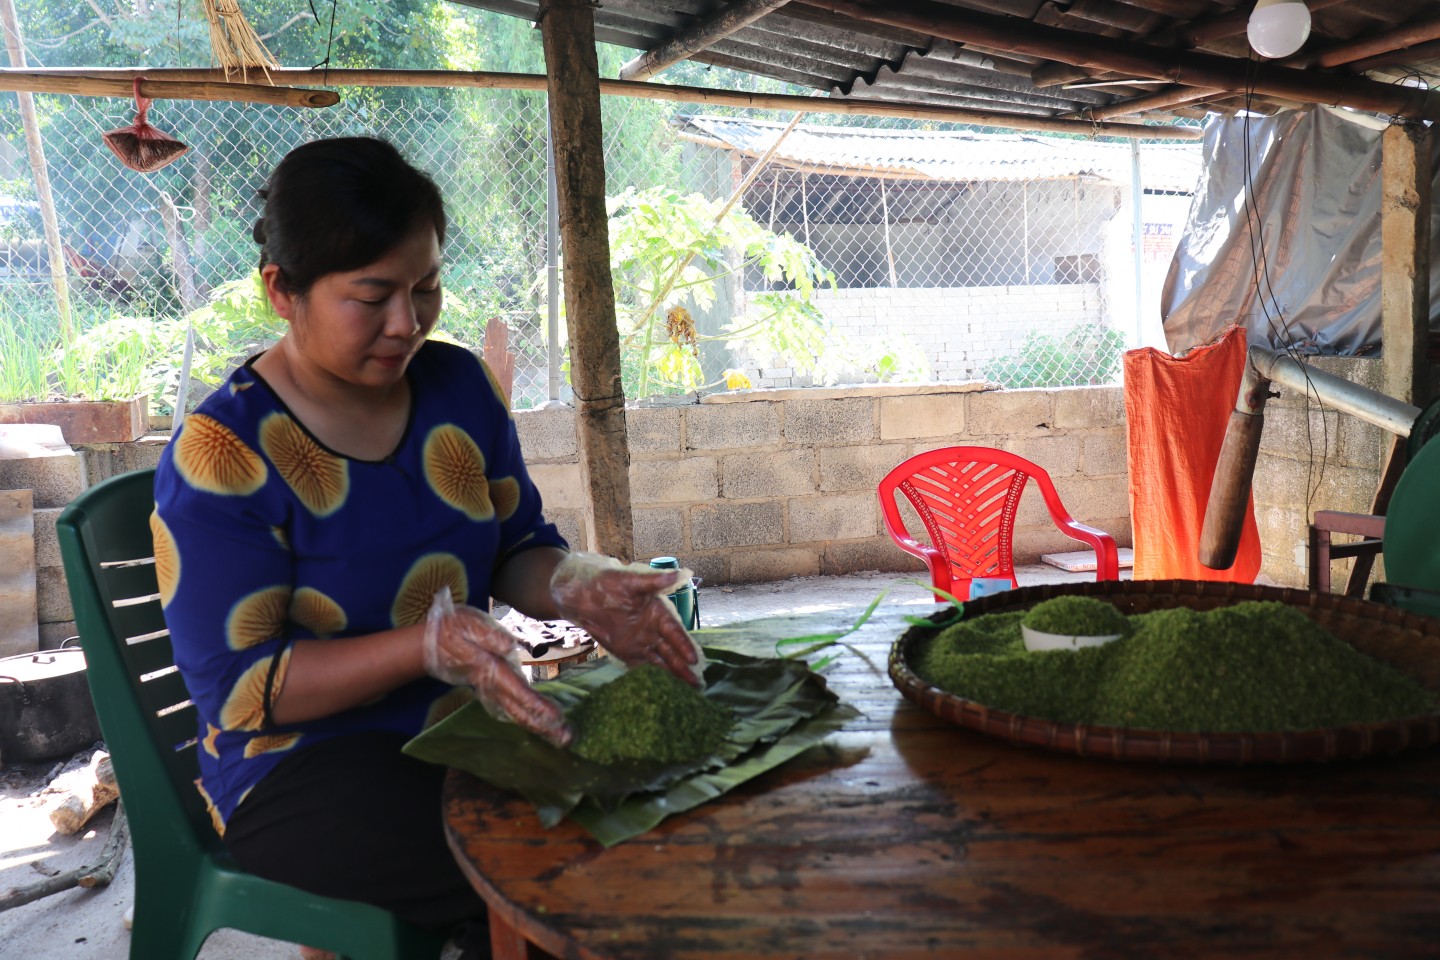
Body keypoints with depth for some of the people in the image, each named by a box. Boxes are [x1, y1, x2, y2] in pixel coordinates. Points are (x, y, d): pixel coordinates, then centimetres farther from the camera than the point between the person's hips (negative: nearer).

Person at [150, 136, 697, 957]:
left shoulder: (458, 383, 2)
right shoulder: (222, 454, -13)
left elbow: (519, 544, 10)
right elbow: (238, 687, -14)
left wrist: (575, 586, -14)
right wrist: (429, 646, -28)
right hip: (301, 769, -5)